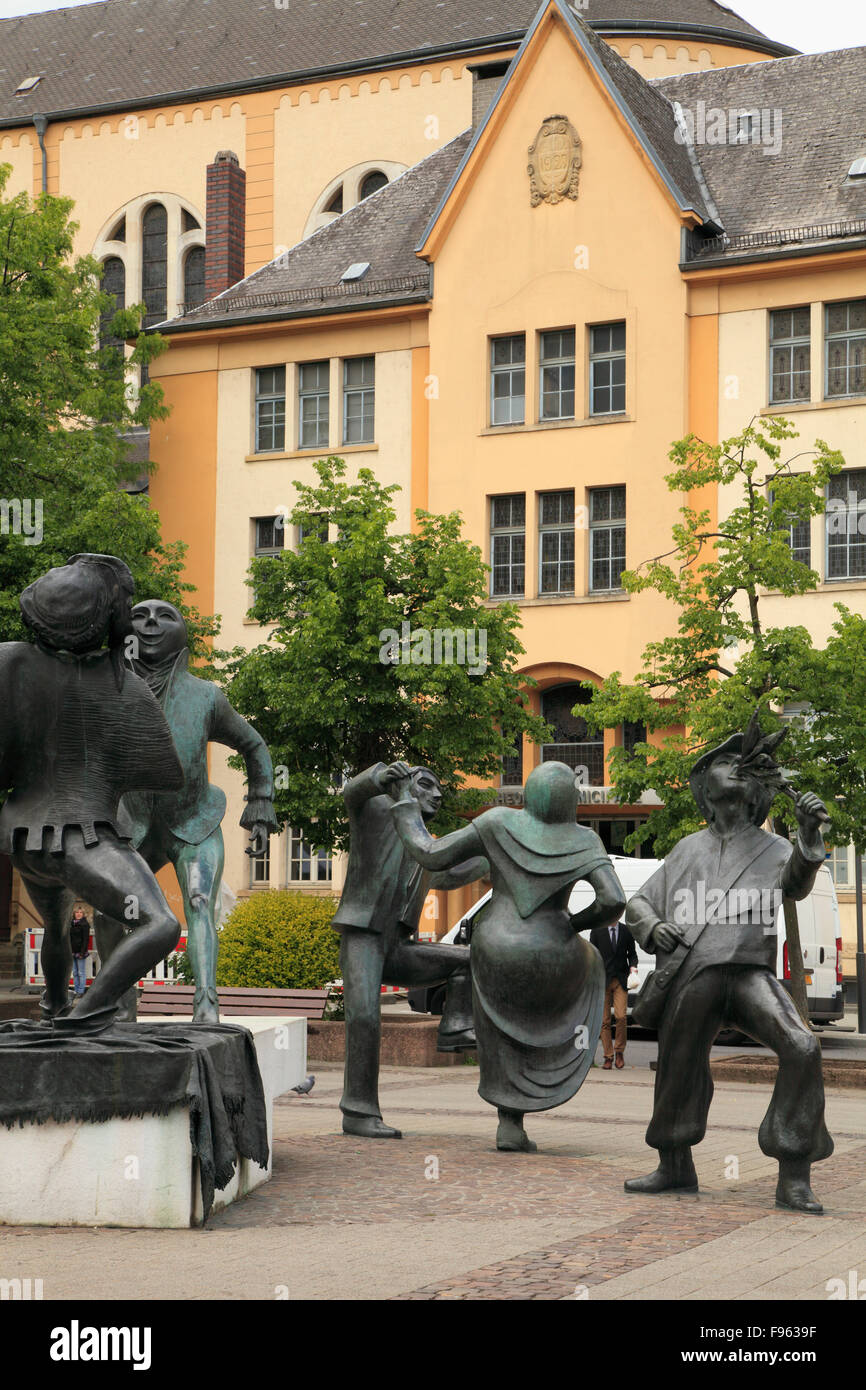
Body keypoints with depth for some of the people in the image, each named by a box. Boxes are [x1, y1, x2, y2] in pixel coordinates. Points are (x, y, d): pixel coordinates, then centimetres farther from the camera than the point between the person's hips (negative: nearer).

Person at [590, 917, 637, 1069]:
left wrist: (633, 966, -5)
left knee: (621, 1016, -15)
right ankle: (608, 1057, 7)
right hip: (603, 981, 0)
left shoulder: (626, 931, 7)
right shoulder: (597, 930, 4)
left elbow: (632, 953, 17)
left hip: (621, 980, 0)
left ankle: (619, 1051, 5)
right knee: (604, 1021, -1)